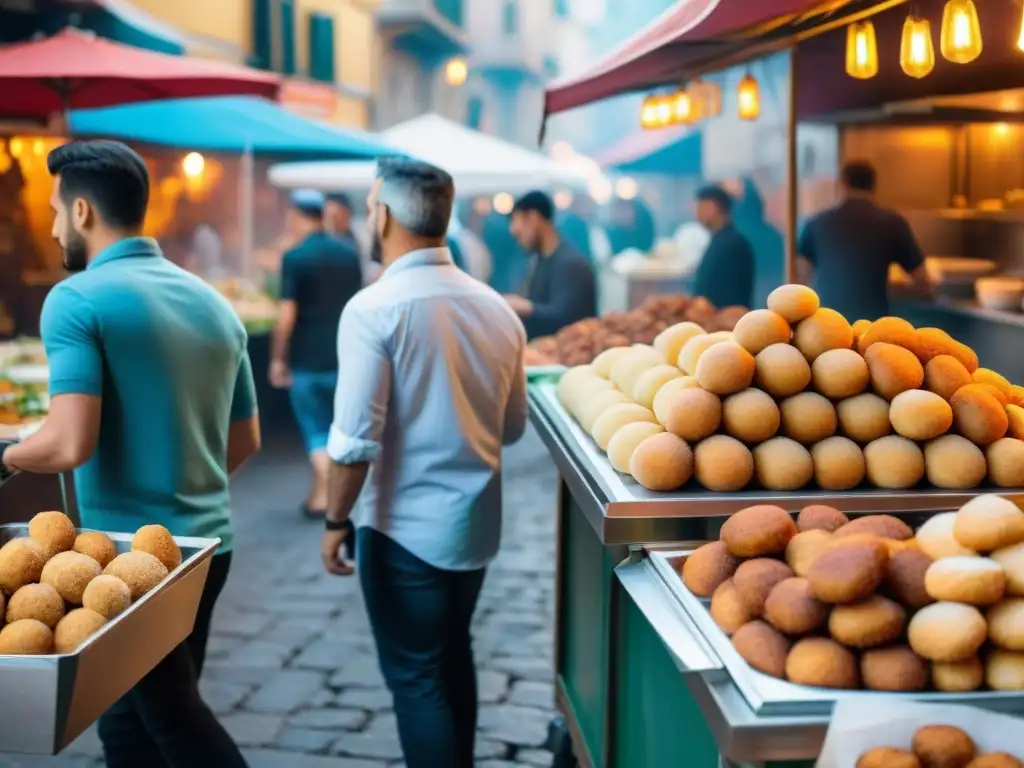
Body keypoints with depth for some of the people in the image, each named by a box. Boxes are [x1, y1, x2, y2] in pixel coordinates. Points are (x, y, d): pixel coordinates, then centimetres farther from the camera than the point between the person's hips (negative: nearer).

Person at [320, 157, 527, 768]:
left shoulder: (374, 309, -17)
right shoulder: (497, 308, 1)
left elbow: (356, 439, -19)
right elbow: (513, 426, 10)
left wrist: (337, 520, -6)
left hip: (405, 527, -6)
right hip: (477, 521, 6)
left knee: (415, 678, 7)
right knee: (453, 656, 23)